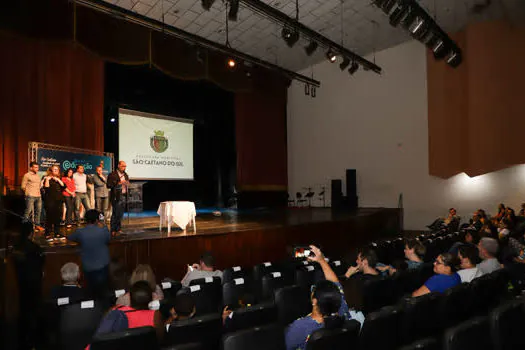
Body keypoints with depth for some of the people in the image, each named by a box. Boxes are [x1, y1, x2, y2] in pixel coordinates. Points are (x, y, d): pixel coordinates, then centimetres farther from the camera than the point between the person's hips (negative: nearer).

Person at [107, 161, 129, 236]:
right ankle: (113, 230, 2)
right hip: (116, 197, -7)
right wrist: (118, 183, -22)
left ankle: (118, 229, 20)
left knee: (121, 214, 11)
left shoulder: (125, 175, 15)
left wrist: (127, 184, 5)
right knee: (115, 214, -5)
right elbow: (108, 185, -14)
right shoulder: (112, 175, -6)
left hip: (124, 196, 7)